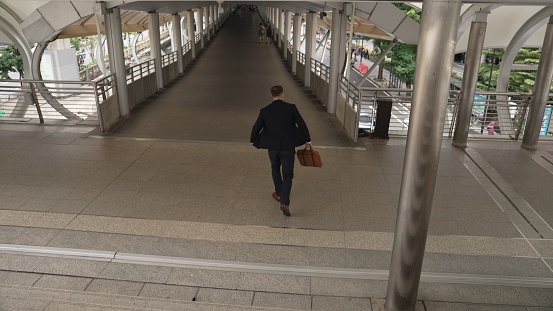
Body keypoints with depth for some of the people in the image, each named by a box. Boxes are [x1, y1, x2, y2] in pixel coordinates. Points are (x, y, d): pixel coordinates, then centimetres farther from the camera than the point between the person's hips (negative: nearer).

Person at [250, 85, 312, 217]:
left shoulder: (264, 111, -2)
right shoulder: (291, 108, -7)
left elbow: (256, 127, 3)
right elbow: (301, 124, -7)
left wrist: (253, 140, 22)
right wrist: (307, 140, 5)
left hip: (272, 147, 2)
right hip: (288, 147, -2)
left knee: (275, 169, 28)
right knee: (287, 175, 5)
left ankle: (279, 194, 41)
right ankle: (284, 202, -9)